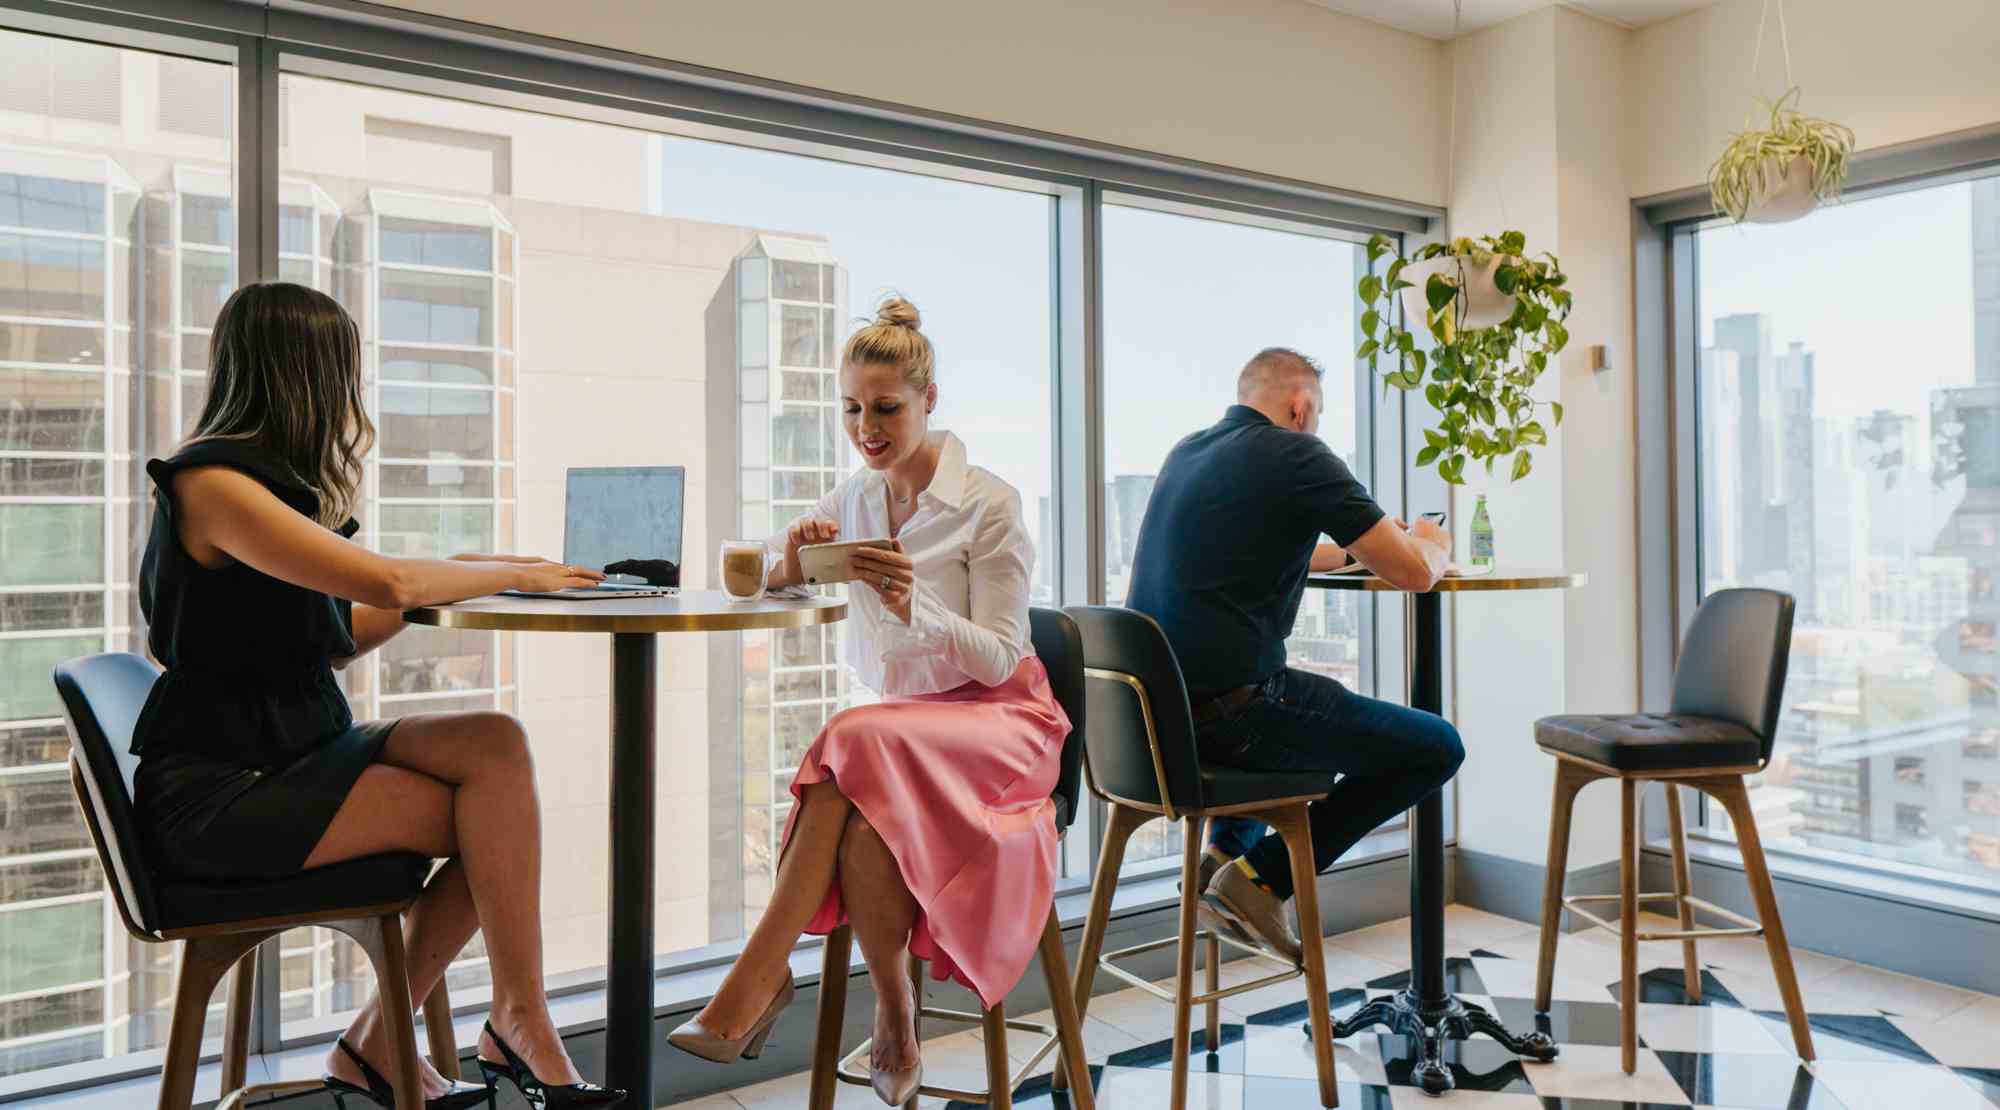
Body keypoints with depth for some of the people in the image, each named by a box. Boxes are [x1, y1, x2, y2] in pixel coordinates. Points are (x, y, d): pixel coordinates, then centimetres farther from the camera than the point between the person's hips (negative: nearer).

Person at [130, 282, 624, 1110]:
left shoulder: (269, 483, 15)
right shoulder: (210, 484, -14)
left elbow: (330, 642, 15)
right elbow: (388, 583, -25)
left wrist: (457, 575, 7)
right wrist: (513, 572, -10)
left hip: (295, 751, 8)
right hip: (217, 792, -8)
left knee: (496, 747, -15)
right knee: (498, 816, -16)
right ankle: (518, 1024, 2)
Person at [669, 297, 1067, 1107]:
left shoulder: (990, 505, -9)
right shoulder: (854, 501, 9)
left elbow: (999, 658, -11)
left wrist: (913, 608, -29)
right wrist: (790, 562, -16)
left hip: (996, 723, -4)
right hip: (901, 724, 5)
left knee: (860, 742, -34)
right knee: (860, 819, -32)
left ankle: (758, 979, -24)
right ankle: (893, 1025, -18)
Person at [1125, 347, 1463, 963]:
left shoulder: (1186, 452, 16)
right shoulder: (1297, 456, -8)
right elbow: (1413, 571, -5)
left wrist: (1349, 549, 33)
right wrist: (1431, 544, 19)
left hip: (1150, 712, 9)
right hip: (1226, 713, -9)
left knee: (1284, 702, 39)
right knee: (1436, 746, 4)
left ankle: (1224, 850, 23)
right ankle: (1262, 877, 3)